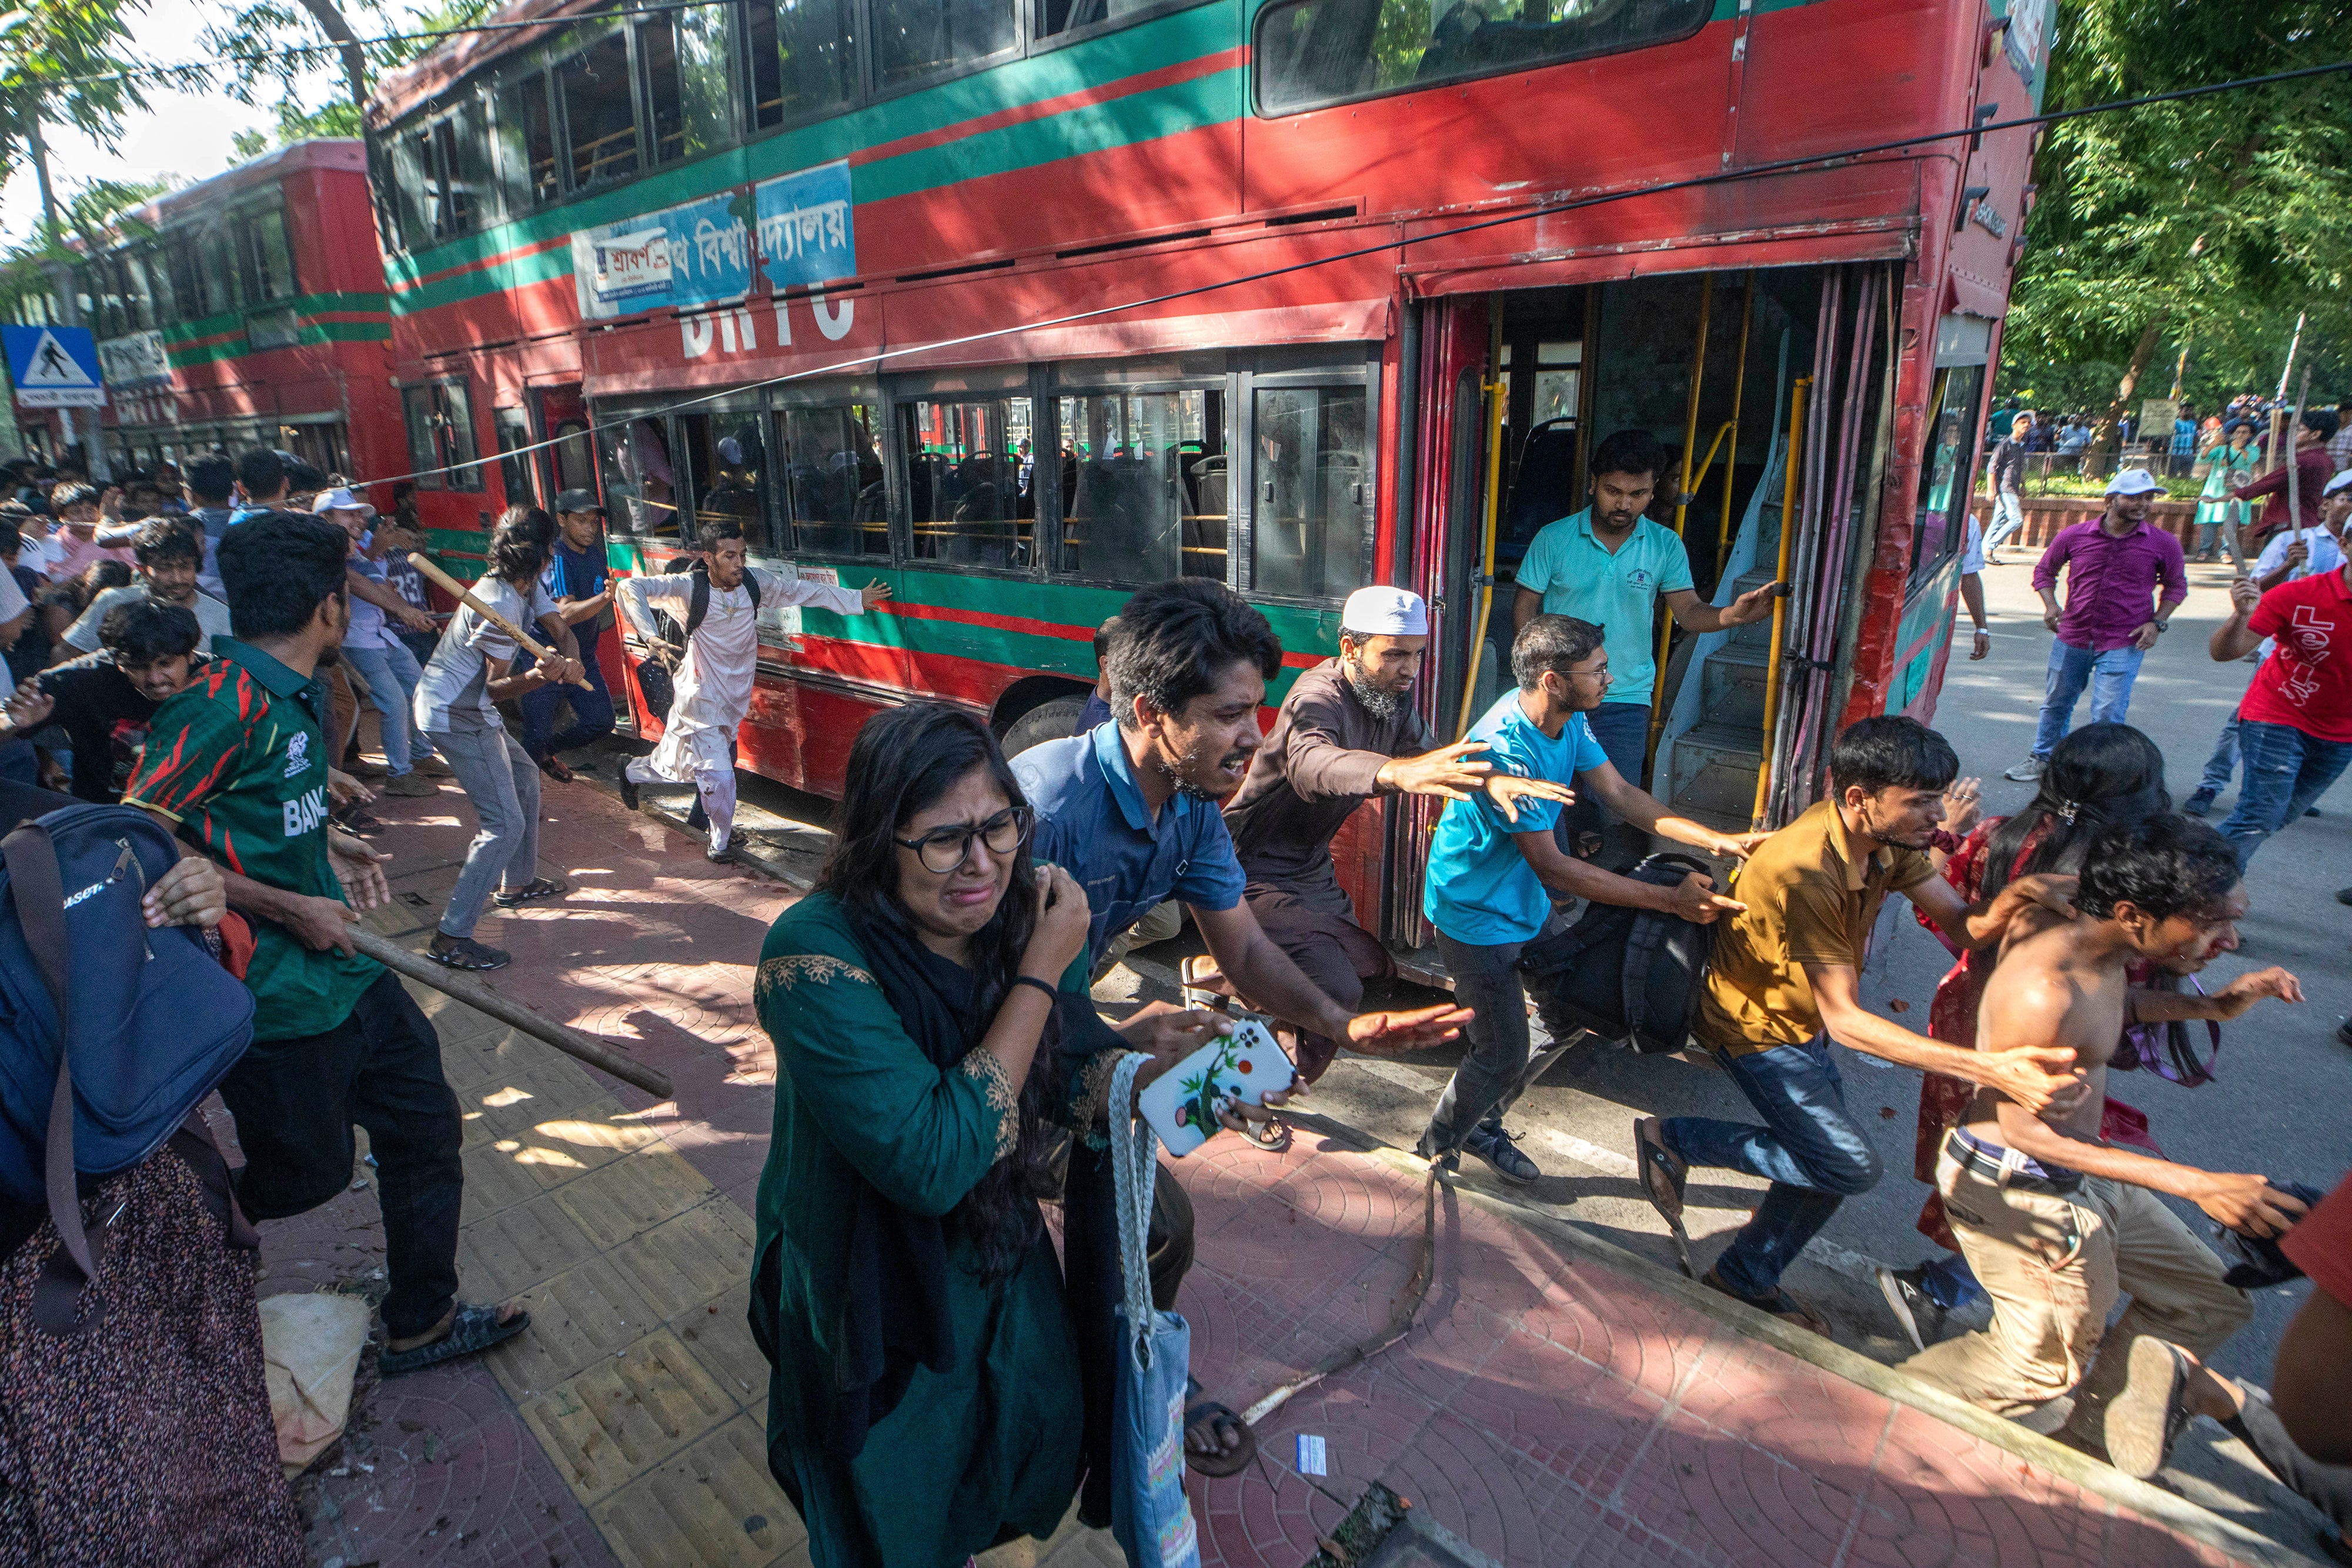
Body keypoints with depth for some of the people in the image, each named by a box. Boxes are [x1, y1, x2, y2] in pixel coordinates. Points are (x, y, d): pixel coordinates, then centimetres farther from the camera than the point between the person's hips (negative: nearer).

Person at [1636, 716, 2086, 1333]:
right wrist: (1990, 1068, -43)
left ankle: (1745, 1276, 35)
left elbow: (1963, 925, -8)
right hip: (1755, 1026, -8)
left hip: (1804, 1021, 8)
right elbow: (1843, 1019, -36)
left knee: (1824, 1162, 14)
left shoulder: (1885, 838, -10)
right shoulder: (1802, 872, -37)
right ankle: (1674, 1138, 3)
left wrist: (2015, 895, -33)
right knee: (1849, 1165, -11)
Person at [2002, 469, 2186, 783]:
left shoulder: (2164, 544, -2)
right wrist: (2050, 605, -4)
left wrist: (2157, 622, -3)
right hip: (2071, 638, 2)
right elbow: (2045, 570, 12)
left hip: (2124, 644, -2)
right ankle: (2043, 759, 34)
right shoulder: (2074, 535, -3)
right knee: (2056, 702, 16)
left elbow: (2176, 586, 11)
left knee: (2107, 716, -3)